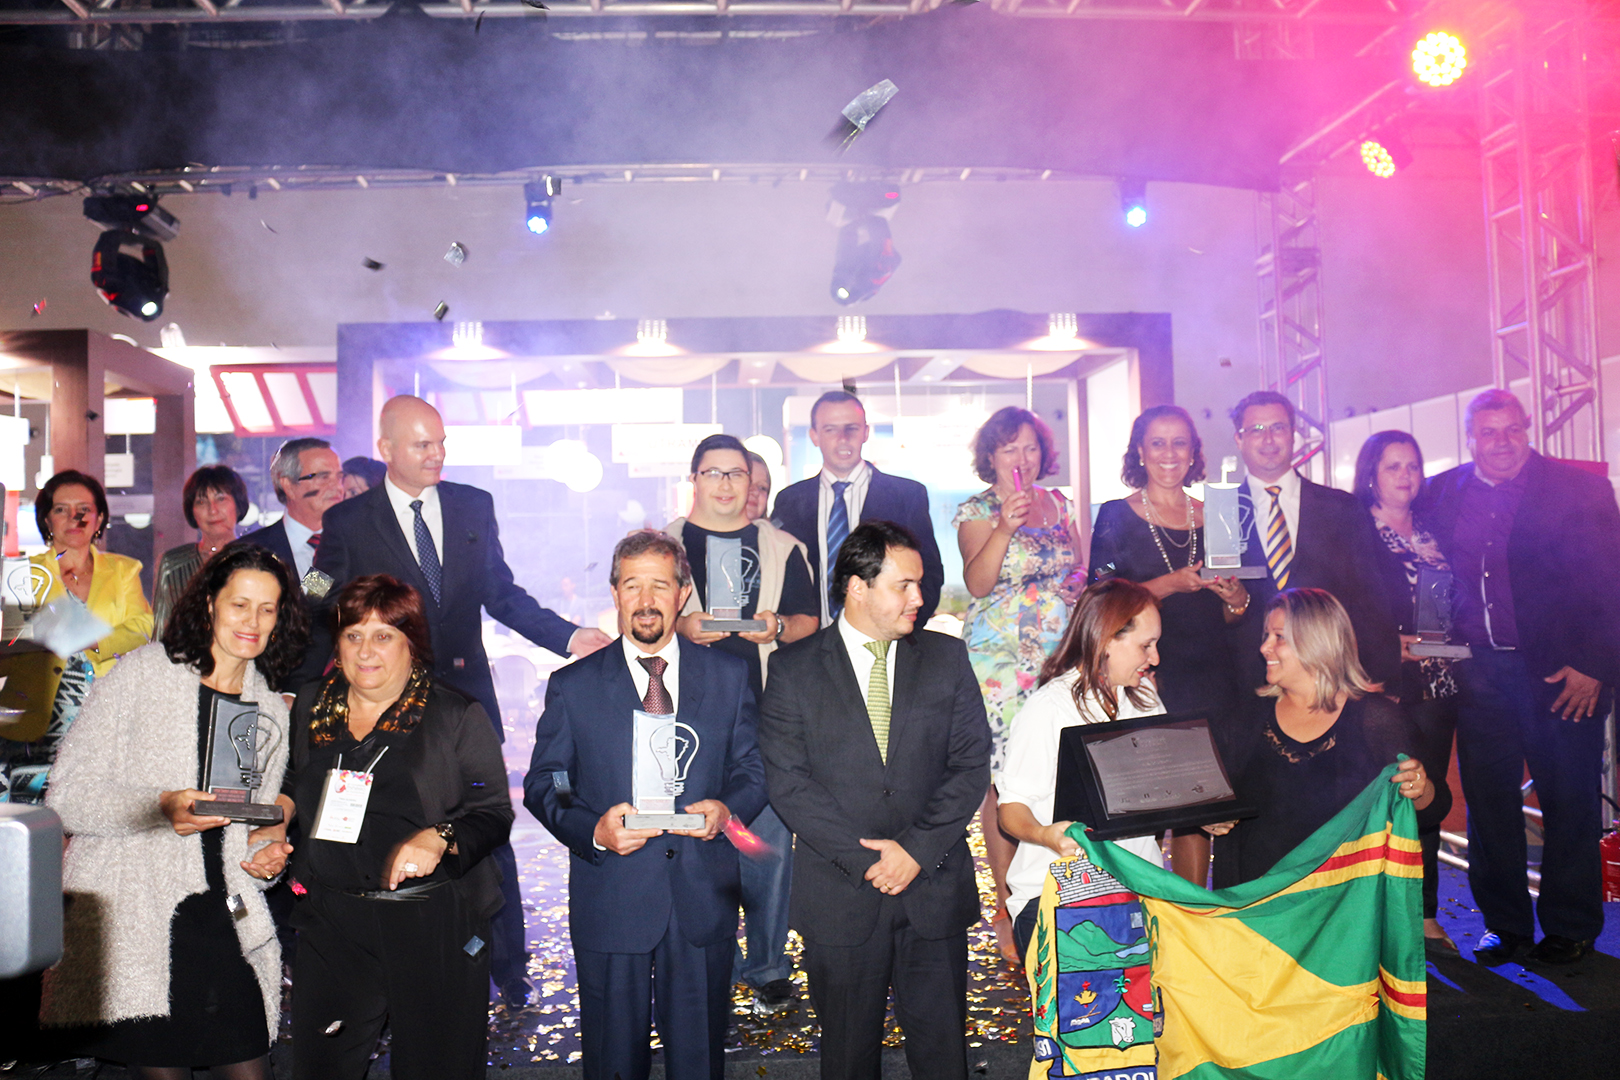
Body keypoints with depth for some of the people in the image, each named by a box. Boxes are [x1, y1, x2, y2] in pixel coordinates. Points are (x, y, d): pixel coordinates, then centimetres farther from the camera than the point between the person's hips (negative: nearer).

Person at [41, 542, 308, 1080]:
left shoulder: (272, 711, 15)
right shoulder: (141, 674, 1)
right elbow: (66, 795, -4)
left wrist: (265, 853, 1)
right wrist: (160, 807, -19)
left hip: (226, 919, 4)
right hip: (131, 921, -4)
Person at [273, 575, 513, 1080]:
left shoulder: (457, 716, -3)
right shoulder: (310, 707, 10)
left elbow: (494, 814, -5)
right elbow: (292, 783, 26)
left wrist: (439, 839, -22)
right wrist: (279, 809, 6)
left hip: (435, 927, -3)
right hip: (330, 924, 3)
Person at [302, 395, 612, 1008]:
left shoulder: (474, 506, 6)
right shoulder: (348, 521, -2)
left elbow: (501, 594, 9)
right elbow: (326, 618, 0)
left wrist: (568, 636, -3)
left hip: (467, 694, 2)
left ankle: (507, 965, 21)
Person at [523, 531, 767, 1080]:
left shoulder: (729, 676, 5)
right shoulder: (572, 685, 1)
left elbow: (753, 769, 8)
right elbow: (542, 786, 2)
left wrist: (728, 808, -14)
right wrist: (593, 829, -17)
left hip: (705, 903, 1)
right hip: (609, 905, -1)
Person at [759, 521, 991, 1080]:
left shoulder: (947, 657, 5)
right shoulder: (794, 668, -2)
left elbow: (971, 765, 1)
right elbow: (788, 782, -7)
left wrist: (917, 849, -10)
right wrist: (863, 858, -13)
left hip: (936, 888, 2)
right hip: (839, 894, -1)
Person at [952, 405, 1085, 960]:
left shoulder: (1058, 504, 15)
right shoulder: (977, 512, 0)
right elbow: (977, 583, -14)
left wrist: (1081, 583, 4)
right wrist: (1005, 527, -25)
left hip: (1060, 659, 4)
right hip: (999, 660, -4)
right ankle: (1007, 908, 4)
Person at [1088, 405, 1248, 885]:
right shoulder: (1117, 516, 2)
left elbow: (1233, 613, 17)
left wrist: (1236, 598, -6)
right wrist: (1172, 584, -15)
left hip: (1210, 678, 4)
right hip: (1144, 678, -3)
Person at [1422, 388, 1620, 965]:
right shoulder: (1443, 493, 6)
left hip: (1562, 673, -3)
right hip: (1479, 672, 3)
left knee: (1568, 799, 7)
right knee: (1487, 799, 8)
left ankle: (1569, 927, 23)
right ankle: (1504, 923, 23)